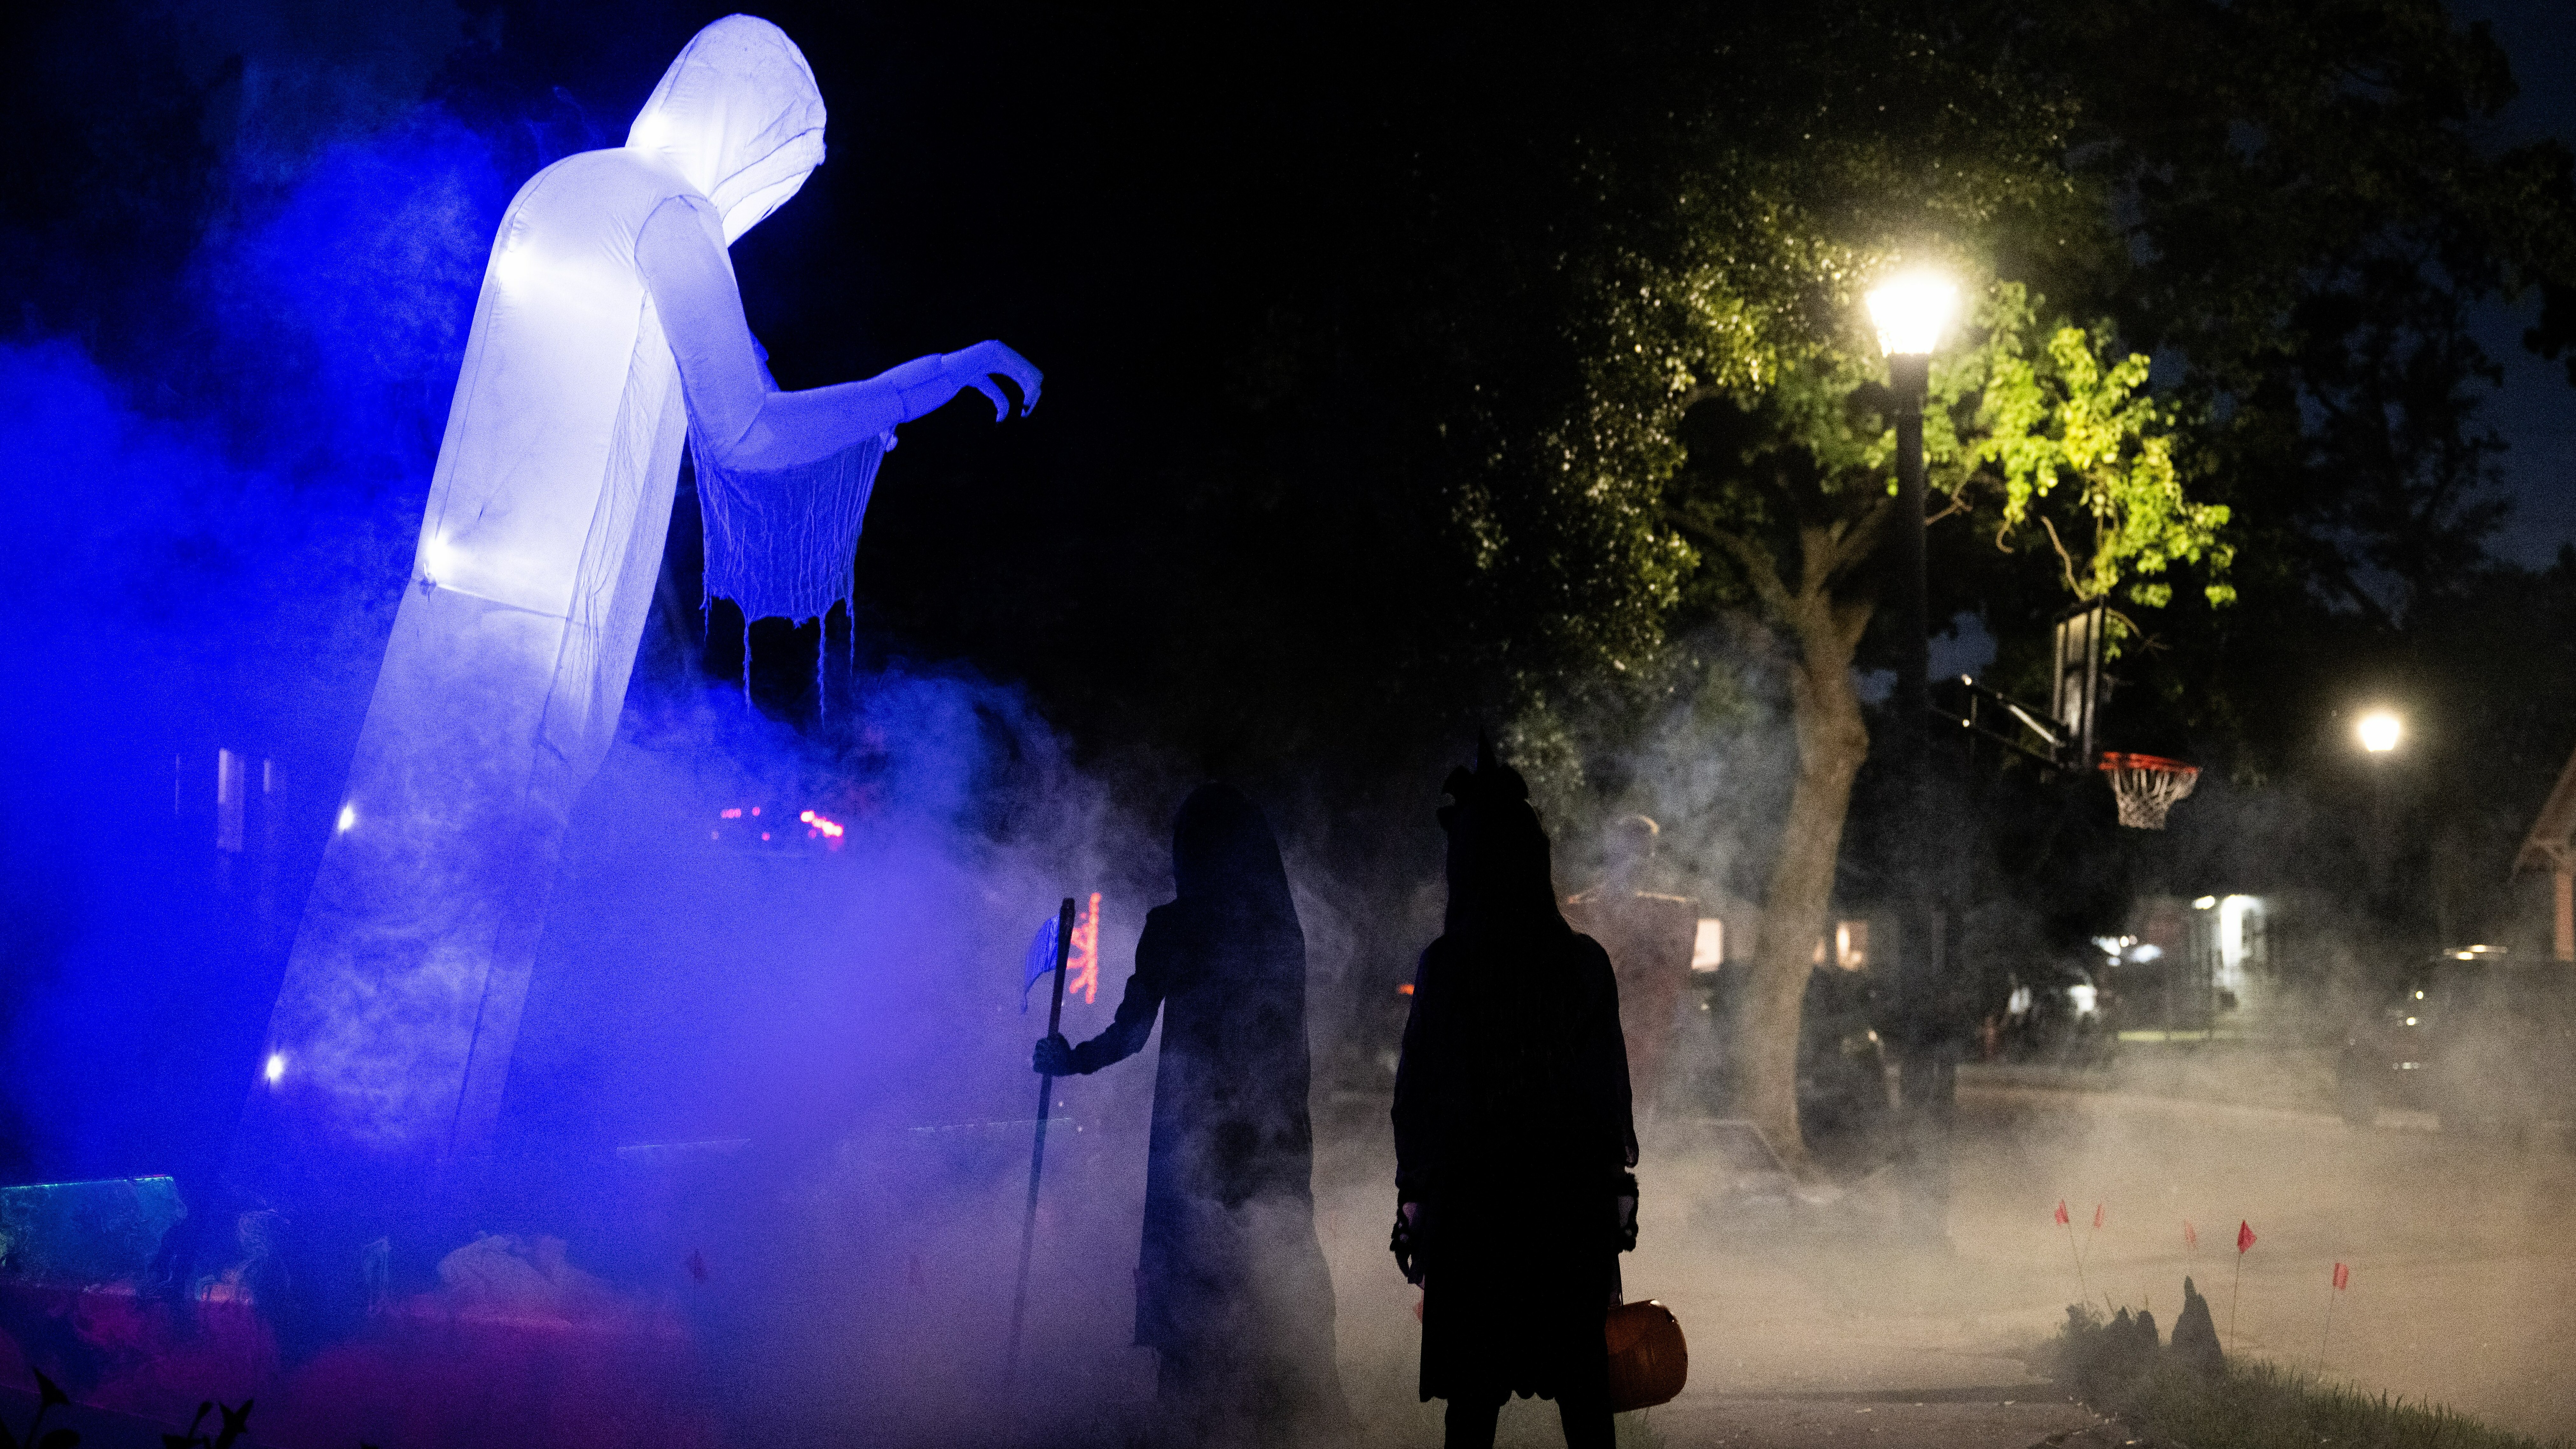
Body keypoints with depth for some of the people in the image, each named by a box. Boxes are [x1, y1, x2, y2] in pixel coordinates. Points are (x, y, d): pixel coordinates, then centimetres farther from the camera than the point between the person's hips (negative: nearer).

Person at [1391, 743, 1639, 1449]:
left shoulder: (1443, 966, -9)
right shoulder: (1584, 962, -3)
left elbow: (1415, 1087, -6)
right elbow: (1612, 1085, 1)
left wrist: (1413, 1193, 2)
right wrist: (1617, 1184, 9)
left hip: (1472, 1191, -2)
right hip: (1571, 1192, 2)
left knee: (1473, 1382, 6)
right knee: (1580, 1365, 9)